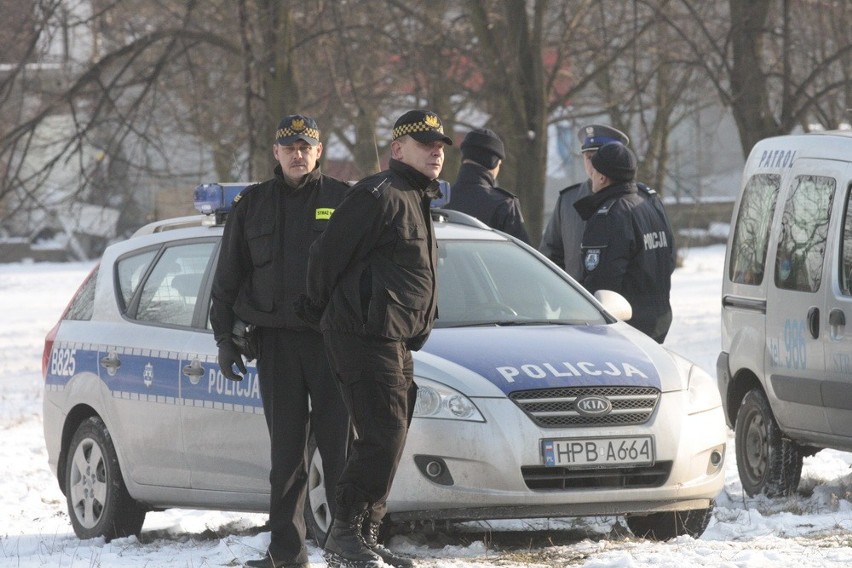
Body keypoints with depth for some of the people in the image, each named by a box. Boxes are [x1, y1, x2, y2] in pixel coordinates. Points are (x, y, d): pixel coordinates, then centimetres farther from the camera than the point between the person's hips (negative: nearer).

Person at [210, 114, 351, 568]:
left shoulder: (342, 200, 5)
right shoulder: (252, 205, 12)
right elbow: (227, 278, 15)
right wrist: (225, 338, 9)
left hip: (333, 340, -2)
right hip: (277, 343, 2)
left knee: (339, 446, -6)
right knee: (286, 450, 3)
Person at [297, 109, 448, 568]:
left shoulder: (417, 201, 21)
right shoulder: (379, 195, -12)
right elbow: (328, 254, -12)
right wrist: (321, 310, 3)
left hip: (397, 343, 10)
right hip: (367, 337, -10)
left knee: (386, 442, 11)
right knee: (382, 438, -14)